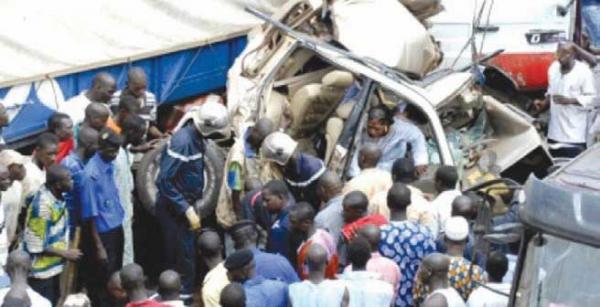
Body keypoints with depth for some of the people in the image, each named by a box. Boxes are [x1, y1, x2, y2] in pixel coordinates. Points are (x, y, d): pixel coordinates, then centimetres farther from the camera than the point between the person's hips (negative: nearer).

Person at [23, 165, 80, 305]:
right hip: (41, 271, -9)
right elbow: (36, 246, -25)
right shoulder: (42, 205, -29)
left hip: (54, 266, 9)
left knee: (54, 303, 21)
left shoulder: (57, 196, -3)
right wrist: (65, 254, -16)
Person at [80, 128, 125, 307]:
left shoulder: (110, 165, -1)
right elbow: (90, 214, -20)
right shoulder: (91, 174, -24)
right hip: (102, 233, -8)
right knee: (103, 281, 6)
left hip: (116, 228, 8)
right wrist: (98, 246, -16)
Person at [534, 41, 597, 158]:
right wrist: (544, 103, 3)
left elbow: (591, 97, -13)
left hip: (575, 131, -6)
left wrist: (569, 100, -23)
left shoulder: (583, 71, -13)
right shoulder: (553, 68, 6)